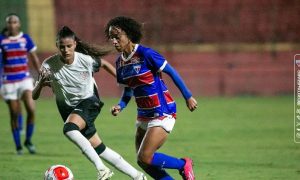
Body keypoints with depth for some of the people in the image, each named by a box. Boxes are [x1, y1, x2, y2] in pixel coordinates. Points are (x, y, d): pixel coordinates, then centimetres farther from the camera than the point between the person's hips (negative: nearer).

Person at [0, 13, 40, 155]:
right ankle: (18, 146, 15)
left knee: (31, 110, -14)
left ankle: (28, 140, 7)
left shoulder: (25, 38, 2)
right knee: (14, 114, 2)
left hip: (25, 80, 1)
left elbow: (34, 58, 10)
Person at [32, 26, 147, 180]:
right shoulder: (49, 65, -17)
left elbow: (104, 64, 6)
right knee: (100, 150, 2)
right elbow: (34, 96, -14)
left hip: (89, 103, -3)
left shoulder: (85, 60, -18)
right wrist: (41, 83, -34)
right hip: (68, 108, 3)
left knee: (69, 129, -34)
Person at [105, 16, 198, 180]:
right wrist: (120, 106, -4)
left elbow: (171, 72, -11)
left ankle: (184, 165, 8)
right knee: (143, 162, 5)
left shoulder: (145, 54, -18)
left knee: (145, 158, -15)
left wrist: (188, 96, -8)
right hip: (144, 115, 8)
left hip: (162, 113, -8)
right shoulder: (120, 62, 5)